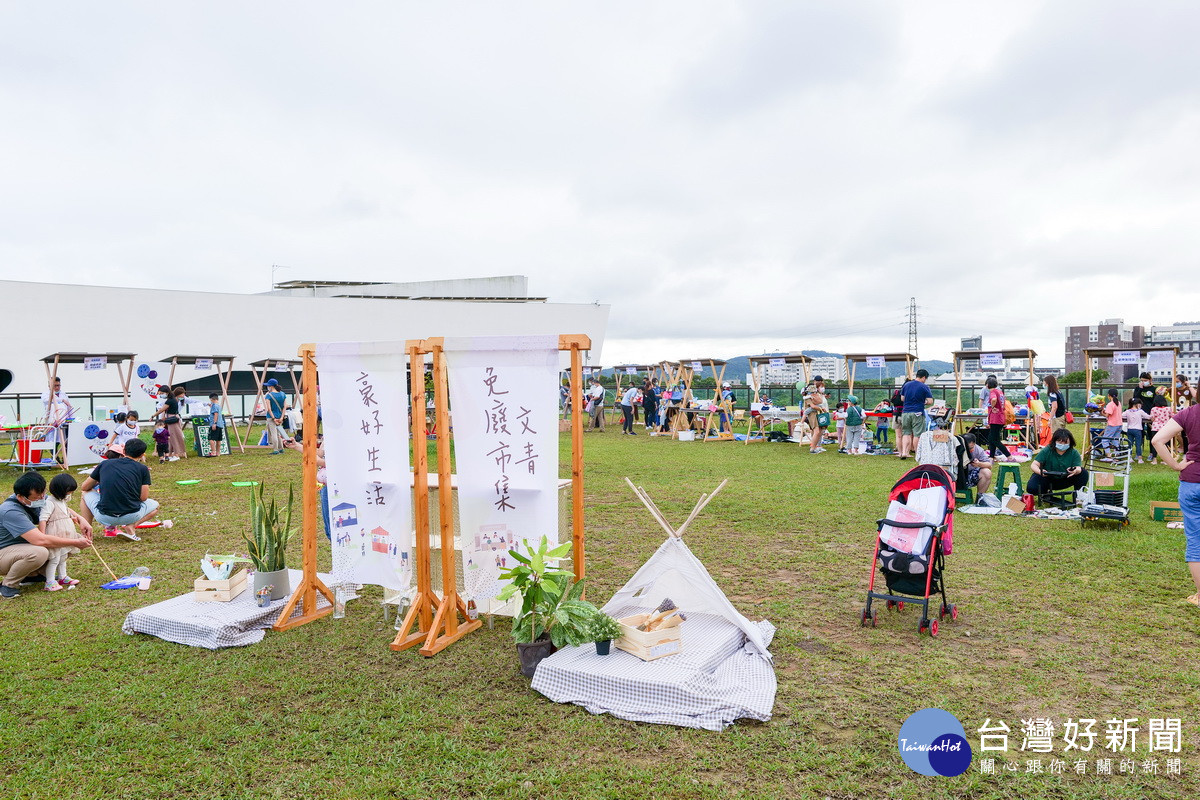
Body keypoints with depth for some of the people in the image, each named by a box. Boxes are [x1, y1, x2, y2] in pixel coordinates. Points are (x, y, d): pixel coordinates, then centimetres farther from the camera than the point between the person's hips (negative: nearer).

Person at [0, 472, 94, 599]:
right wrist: (76, 542, -32)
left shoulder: (37, 498, -10)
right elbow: (40, 540, -39)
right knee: (39, 553, -37)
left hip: (24, 546, 8)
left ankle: (31, 574, 8)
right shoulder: (11, 511, -32)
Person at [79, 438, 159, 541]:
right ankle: (130, 526, 1)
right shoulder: (142, 469, 1)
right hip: (130, 516, -2)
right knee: (155, 505, 28)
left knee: (86, 493, 30)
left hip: (104, 517, 2)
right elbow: (143, 497, -2)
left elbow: (84, 487, 17)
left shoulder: (105, 464, 8)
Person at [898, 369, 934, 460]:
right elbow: (930, 401, -8)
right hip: (918, 413, -4)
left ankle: (904, 452, 1)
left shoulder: (906, 384, 7)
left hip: (905, 412, 4)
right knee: (917, 434, 2)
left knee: (906, 433, 10)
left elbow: (902, 398, 14)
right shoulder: (924, 387, -7)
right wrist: (924, 402, 11)